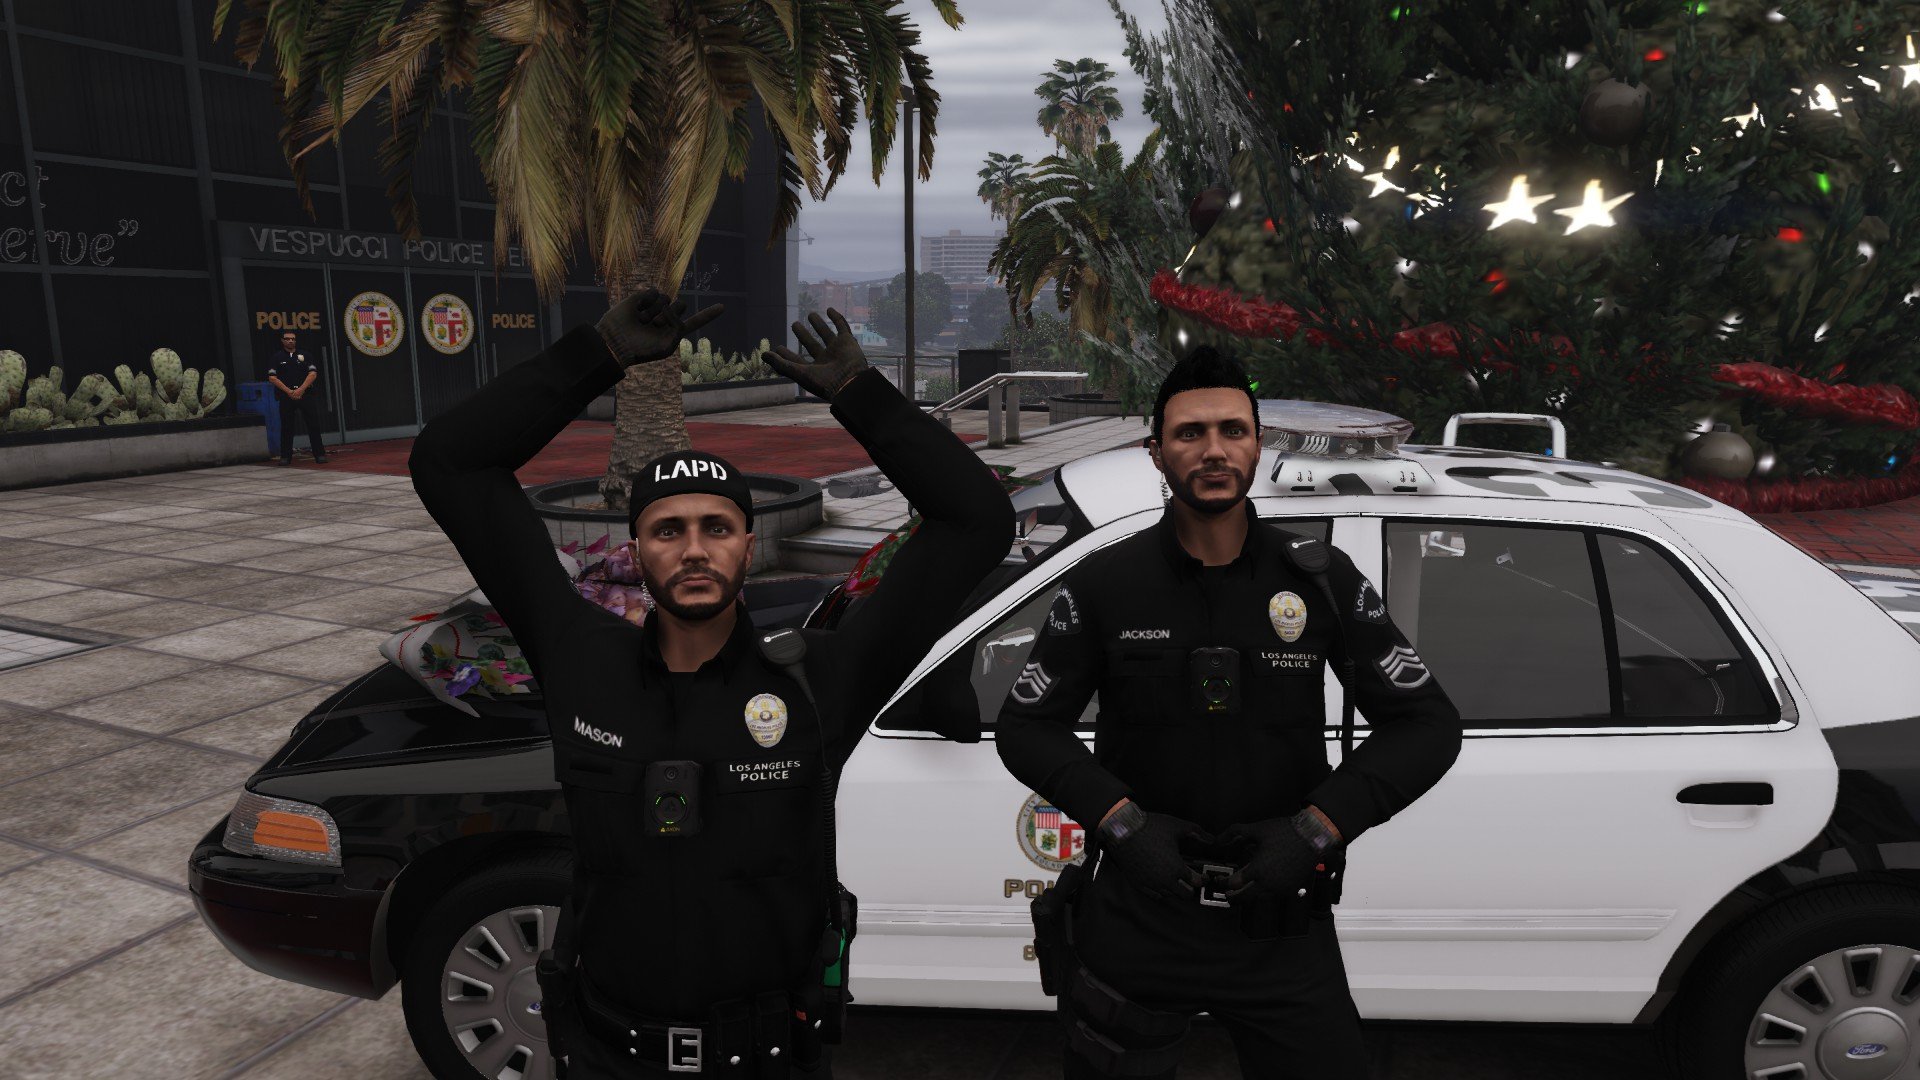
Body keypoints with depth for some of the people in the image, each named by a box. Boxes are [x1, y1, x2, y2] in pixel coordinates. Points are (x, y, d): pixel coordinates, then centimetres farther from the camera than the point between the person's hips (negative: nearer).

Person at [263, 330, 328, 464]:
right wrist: (289, 391, -11)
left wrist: (301, 390, -11)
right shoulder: (276, 358, 7)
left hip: (305, 394, 1)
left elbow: (313, 373, 1)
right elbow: (272, 377, 0)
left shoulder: (304, 355, 10)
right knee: (286, 427, 1)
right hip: (286, 396, 0)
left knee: (313, 425, -3)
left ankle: (319, 454, 0)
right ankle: (285, 456, 8)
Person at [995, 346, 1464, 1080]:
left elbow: (1427, 724, -3)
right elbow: (1026, 728, -2)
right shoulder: (1103, 586, -6)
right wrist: (1123, 821, -16)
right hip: (1136, 922, 0)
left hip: (1284, 928, 1)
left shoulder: (1322, 580, -4)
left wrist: (1317, 827, -15)